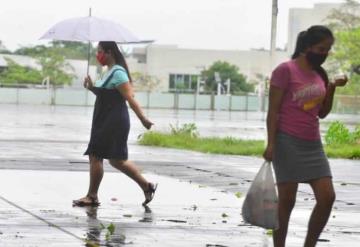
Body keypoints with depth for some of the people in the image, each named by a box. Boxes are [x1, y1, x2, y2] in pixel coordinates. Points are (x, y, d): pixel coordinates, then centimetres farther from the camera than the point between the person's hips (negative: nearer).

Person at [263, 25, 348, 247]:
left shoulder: (320, 74, 13)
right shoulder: (286, 70, -8)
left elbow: (322, 113, 16)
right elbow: (273, 110, -9)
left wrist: (332, 88, 2)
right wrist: (271, 144, -15)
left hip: (313, 144, 7)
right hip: (288, 142, -7)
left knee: (327, 197, -1)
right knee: (287, 200, -2)